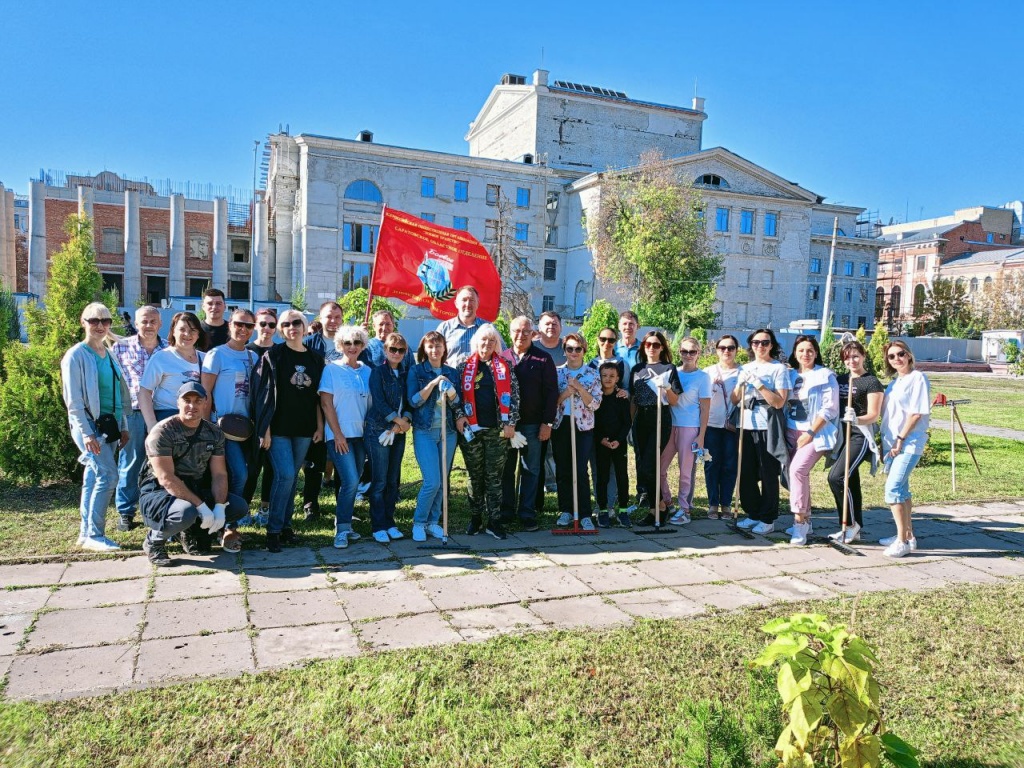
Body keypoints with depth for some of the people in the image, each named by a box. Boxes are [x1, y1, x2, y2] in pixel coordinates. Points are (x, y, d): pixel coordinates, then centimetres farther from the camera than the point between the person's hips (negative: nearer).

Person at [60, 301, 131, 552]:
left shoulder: (109, 355, 14)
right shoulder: (76, 356, -7)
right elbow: (73, 400, -11)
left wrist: (123, 426, 15)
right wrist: (86, 433, -17)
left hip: (109, 424, 7)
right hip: (89, 424, -7)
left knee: (93, 478, 10)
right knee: (107, 475, -14)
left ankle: (86, 533, 17)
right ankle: (94, 534, -6)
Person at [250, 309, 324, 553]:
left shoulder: (315, 359, 8)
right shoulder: (273, 355, -3)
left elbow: (318, 396, 12)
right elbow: (264, 392, -7)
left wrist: (320, 426, 6)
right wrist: (265, 429, -12)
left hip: (304, 428, 4)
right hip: (279, 427, -4)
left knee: (292, 476, 9)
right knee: (285, 475, -12)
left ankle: (286, 524, 20)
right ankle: (273, 530, -1)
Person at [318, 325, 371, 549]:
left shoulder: (366, 371, 9)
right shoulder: (331, 369, -2)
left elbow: (371, 403, 12)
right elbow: (326, 403, -6)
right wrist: (338, 434, -11)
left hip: (361, 434, 5)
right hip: (339, 434, -5)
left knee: (351, 483, 9)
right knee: (350, 481, -15)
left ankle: (344, 526, 21)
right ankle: (342, 529, -4)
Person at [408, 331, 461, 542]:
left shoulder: (452, 373, 10)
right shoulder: (416, 371, 0)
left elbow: (456, 404, 7)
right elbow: (413, 401, -8)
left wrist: (451, 393, -14)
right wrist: (432, 383, -18)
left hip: (448, 431, 4)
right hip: (424, 431, -4)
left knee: (442, 481, 8)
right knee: (432, 481, -11)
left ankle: (433, 522, 21)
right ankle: (419, 522, 7)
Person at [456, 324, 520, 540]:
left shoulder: (505, 366, 6)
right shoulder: (464, 366, 6)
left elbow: (513, 396, 3)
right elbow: (457, 393, 5)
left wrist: (510, 423, -4)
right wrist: (459, 415, -8)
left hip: (497, 430, 0)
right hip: (471, 428, 0)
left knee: (494, 476, 3)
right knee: (475, 476, 8)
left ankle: (494, 521, 10)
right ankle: (475, 518, 20)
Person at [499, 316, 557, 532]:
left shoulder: (543, 359, 1)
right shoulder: (502, 358, 6)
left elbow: (551, 392, -1)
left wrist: (547, 423, -7)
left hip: (532, 424, -2)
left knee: (530, 471, 5)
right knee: (506, 470, 8)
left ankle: (527, 513, 13)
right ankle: (507, 511, 18)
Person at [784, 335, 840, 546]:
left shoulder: (826, 376, -2)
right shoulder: (789, 375, 13)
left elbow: (829, 408, -8)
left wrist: (810, 433, -13)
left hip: (815, 433, -6)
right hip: (791, 432, 6)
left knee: (797, 469, -22)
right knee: (796, 474, 7)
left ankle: (799, 521, -14)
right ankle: (805, 521, 20)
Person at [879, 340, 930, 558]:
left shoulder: (918, 378, -7)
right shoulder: (894, 383, 16)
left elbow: (917, 413, -13)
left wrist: (900, 439, -15)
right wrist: (884, 441, 11)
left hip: (910, 443, -8)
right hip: (891, 443, 8)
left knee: (893, 489, -16)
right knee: (900, 489, 14)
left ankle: (903, 540, -10)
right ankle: (907, 535, 25)